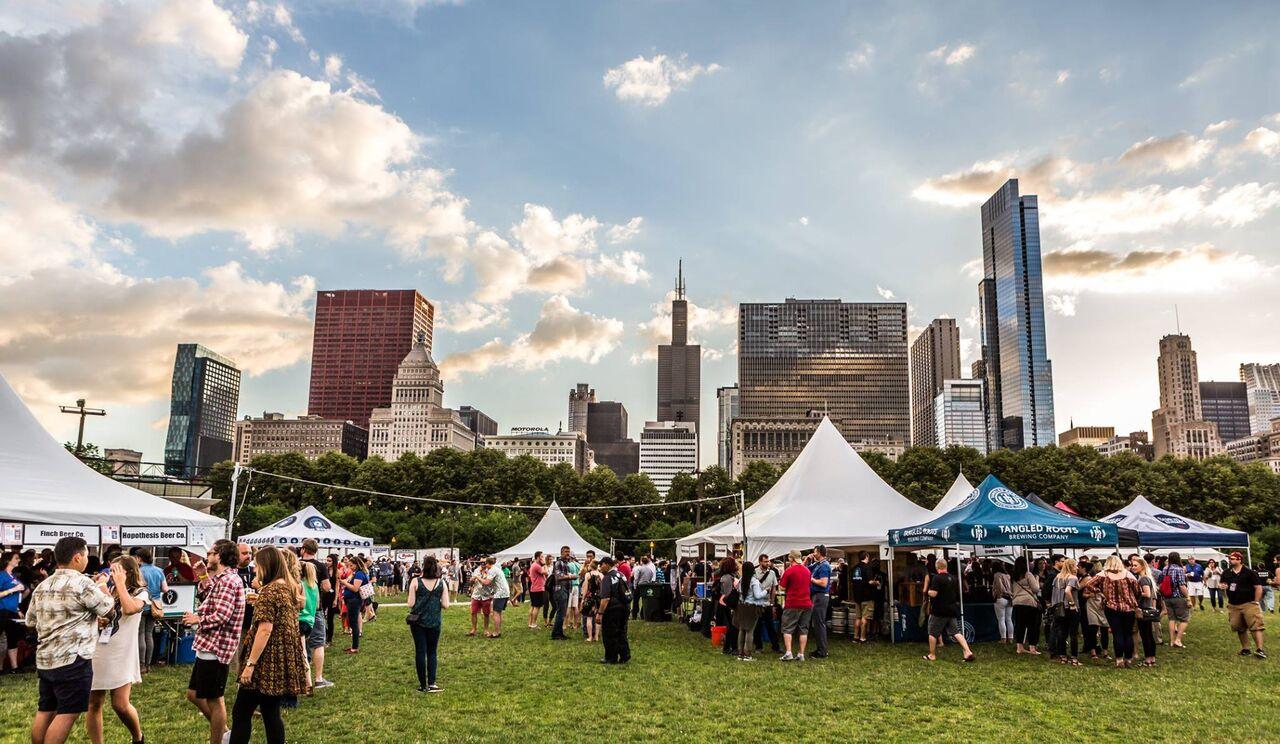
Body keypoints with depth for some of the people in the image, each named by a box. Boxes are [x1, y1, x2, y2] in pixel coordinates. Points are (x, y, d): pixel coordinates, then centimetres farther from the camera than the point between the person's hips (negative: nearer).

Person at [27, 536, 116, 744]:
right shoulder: (82, 583, -14)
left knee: (45, 711, 15)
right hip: (72, 659, -8)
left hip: (44, 659, 8)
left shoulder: (42, 587, 11)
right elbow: (108, 609, -3)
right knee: (67, 713, -4)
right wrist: (103, 586, 13)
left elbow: (30, 621, 19)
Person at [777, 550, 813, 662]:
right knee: (803, 630, 9)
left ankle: (788, 653, -8)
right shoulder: (807, 571, 8)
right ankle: (801, 654, 7)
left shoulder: (789, 571, -11)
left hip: (792, 604, -5)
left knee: (787, 629, 3)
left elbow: (782, 588, -8)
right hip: (806, 603, 5)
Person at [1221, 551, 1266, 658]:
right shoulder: (1226, 573, 7)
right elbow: (1223, 583, 23)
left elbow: (1258, 587, -8)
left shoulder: (1249, 572, -9)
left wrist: (1256, 602, -10)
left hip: (1249, 604, -6)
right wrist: (1223, 585, -2)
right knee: (1239, 628, 11)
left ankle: (1259, 649, -11)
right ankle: (1245, 649, 21)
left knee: (1255, 625, -12)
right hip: (1233, 605, 6)